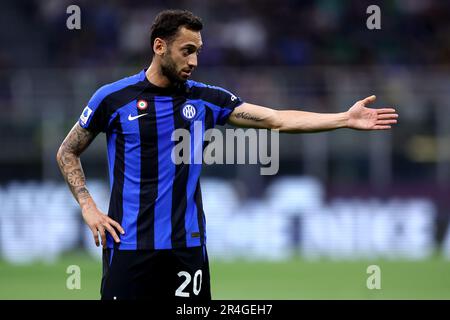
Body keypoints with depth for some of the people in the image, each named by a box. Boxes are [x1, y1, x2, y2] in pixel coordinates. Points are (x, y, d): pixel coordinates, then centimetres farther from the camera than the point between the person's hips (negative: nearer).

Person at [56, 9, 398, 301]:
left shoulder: (206, 99, 5)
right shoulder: (113, 98, -2)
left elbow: (277, 119, 0)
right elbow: (67, 152, 8)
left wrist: (345, 119, -8)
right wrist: (88, 208, -4)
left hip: (187, 244, 3)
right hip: (129, 244, -3)